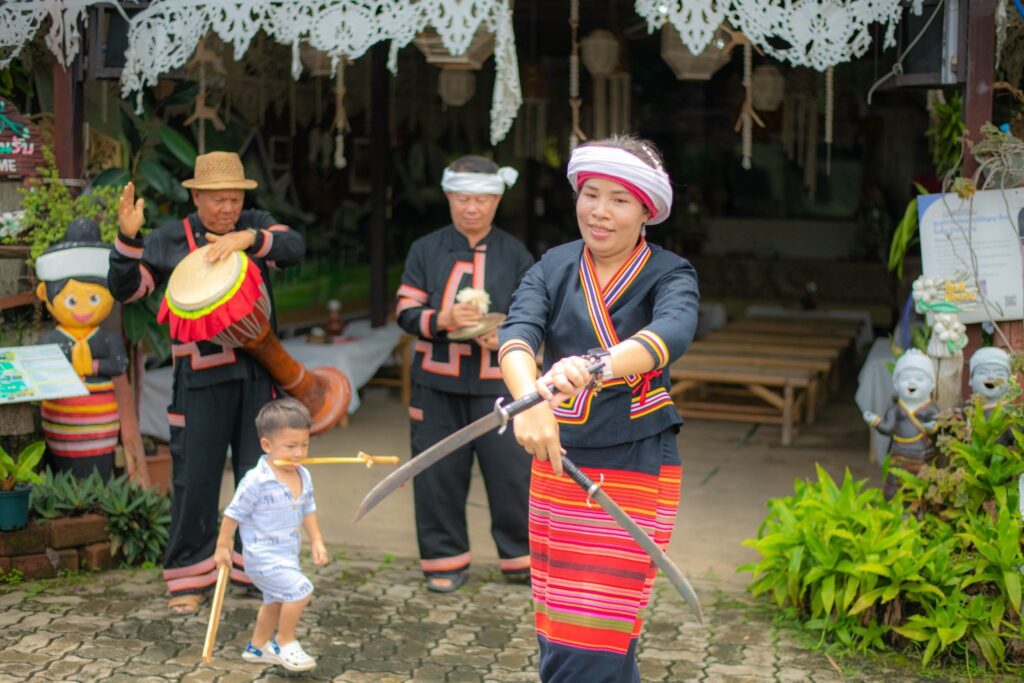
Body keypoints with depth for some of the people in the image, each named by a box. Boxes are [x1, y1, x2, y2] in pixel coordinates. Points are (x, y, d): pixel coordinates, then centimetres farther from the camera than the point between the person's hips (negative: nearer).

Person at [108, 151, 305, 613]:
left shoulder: (256, 226, 7)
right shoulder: (170, 240, 3)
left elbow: (294, 247, -11)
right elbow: (126, 290, -2)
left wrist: (248, 239, -27)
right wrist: (128, 238, -16)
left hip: (257, 371, 2)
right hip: (201, 377, -2)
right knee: (194, 479, 1)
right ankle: (189, 576, 14)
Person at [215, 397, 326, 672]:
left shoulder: (303, 477, 0)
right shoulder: (256, 481, -22)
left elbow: (308, 510, 13)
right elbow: (234, 513, -13)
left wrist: (317, 541, 7)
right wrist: (222, 547, -6)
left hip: (287, 554, 9)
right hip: (264, 556, -8)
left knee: (275, 600, 24)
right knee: (300, 590, -19)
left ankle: (257, 647, 45)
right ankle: (285, 644, 0)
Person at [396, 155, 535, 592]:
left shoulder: (515, 254, 7)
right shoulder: (425, 250, 7)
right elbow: (407, 312, 3)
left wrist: (507, 337, -13)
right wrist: (443, 320, -17)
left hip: (496, 381, -1)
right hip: (437, 381, 1)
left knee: (511, 470, 0)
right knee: (439, 473, 6)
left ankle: (521, 557, 18)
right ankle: (445, 560, 21)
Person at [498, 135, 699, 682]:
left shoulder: (669, 274, -7)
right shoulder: (554, 268, 3)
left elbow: (672, 333, -30)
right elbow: (517, 333, -17)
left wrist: (596, 365, -50)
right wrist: (529, 401, -39)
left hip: (635, 470, -4)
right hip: (557, 462, 4)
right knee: (556, 638, 12)